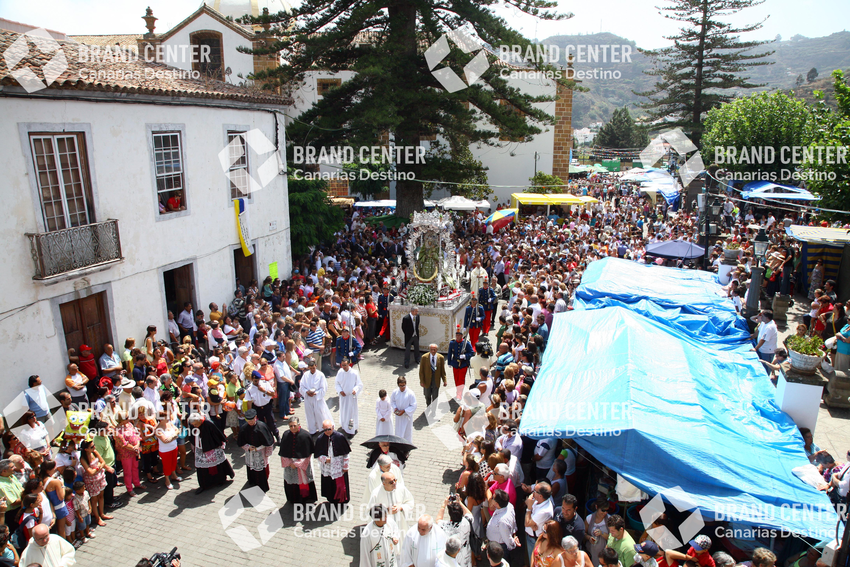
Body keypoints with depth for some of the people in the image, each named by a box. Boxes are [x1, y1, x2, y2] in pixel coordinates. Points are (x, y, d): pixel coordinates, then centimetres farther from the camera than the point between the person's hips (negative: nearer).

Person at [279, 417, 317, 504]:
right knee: (291, 482, 17)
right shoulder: (286, 435, -11)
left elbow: (308, 454, -14)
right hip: (289, 464, 3)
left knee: (303, 482, 12)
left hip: (303, 465, -3)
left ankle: (305, 498, 35)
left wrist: (297, 464, -14)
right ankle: (294, 500, 40)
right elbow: (283, 452, -2)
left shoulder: (305, 436, -20)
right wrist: (289, 463, -10)